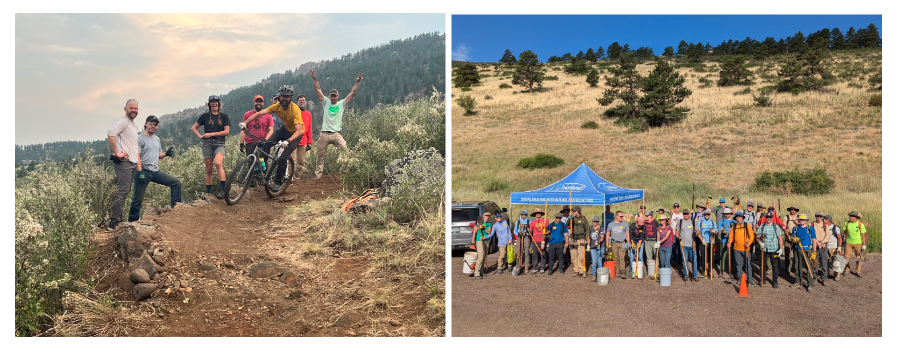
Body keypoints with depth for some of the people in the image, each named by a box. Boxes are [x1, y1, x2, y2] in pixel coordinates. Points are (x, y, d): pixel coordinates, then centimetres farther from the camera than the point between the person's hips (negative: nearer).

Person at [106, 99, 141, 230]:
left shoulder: (134, 126, 23)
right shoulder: (123, 122, -6)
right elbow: (110, 133, -23)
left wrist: (139, 162, 25)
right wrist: (117, 152, -21)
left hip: (133, 163, 9)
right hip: (124, 161, -9)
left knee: (126, 191, 10)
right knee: (122, 191, -14)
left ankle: (117, 218, 15)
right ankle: (114, 222, -13)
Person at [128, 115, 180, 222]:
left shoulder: (157, 139, 18)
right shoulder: (140, 138, -5)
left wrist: (166, 153, 2)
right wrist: (140, 171, -22)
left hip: (155, 171, 7)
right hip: (144, 171, -7)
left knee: (176, 182, 0)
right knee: (138, 199, -3)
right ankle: (132, 221, 6)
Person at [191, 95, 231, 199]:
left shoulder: (224, 116, 7)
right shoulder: (205, 116, 11)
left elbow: (226, 131, -1)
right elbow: (194, 127, 18)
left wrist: (211, 134, -8)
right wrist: (200, 136, 1)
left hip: (219, 143, -2)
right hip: (207, 144, 2)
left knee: (218, 163, -27)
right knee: (209, 170, 3)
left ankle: (222, 190, -28)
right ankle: (208, 193, 9)